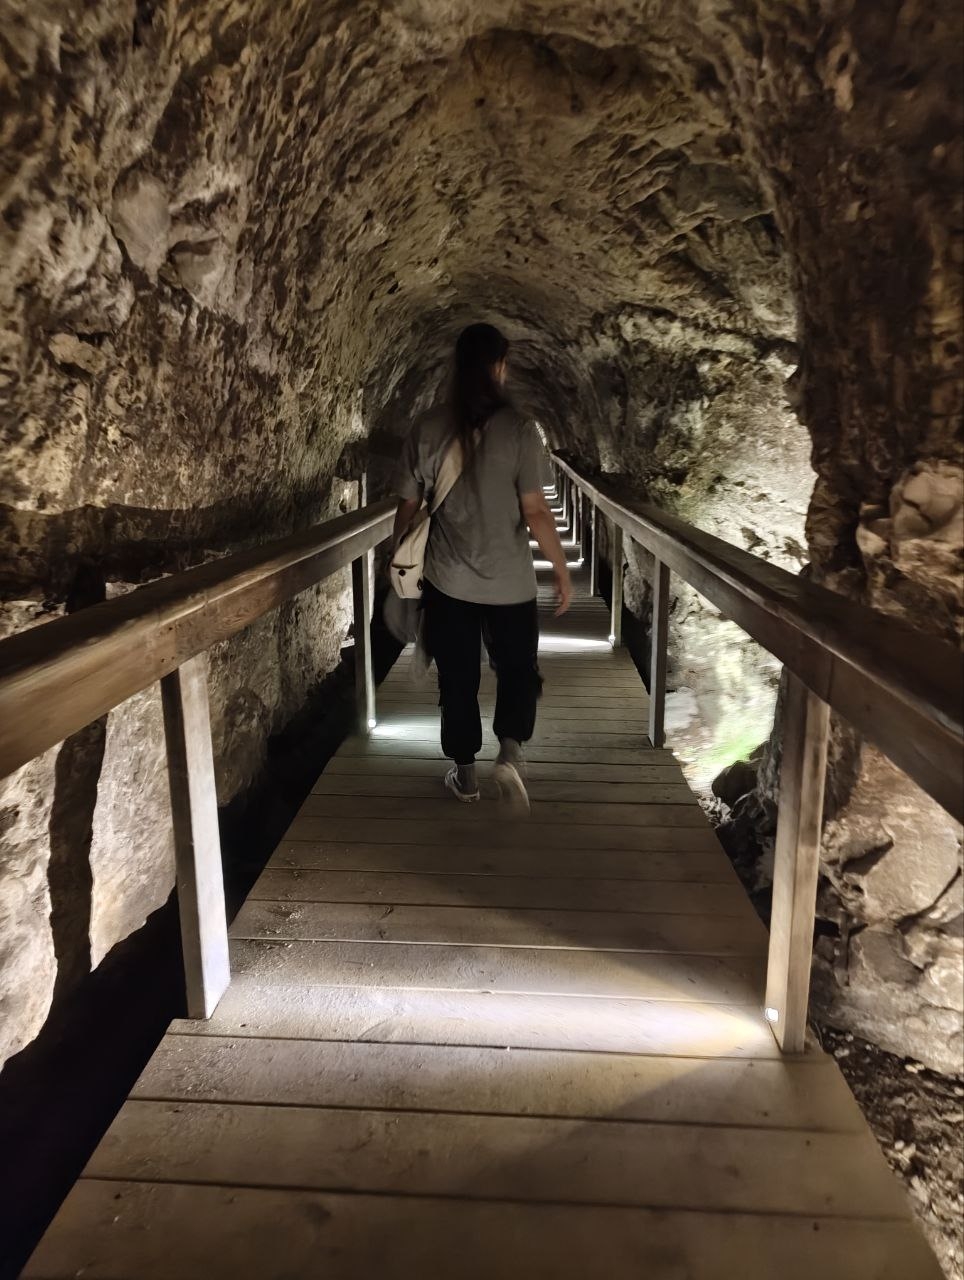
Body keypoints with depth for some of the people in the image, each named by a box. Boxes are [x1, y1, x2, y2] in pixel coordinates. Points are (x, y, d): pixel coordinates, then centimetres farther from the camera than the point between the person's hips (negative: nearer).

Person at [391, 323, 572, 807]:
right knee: (518, 669, 18)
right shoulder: (518, 428, -10)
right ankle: (510, 749, -2)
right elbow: (535, 511, -12)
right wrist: (562, 570, -3)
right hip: (510, 581, -2)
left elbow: (408, 505, 1)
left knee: (457, 679, 15)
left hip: (448, 581, 2)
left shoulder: (428, 428, -3)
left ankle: (464, 774, 24)